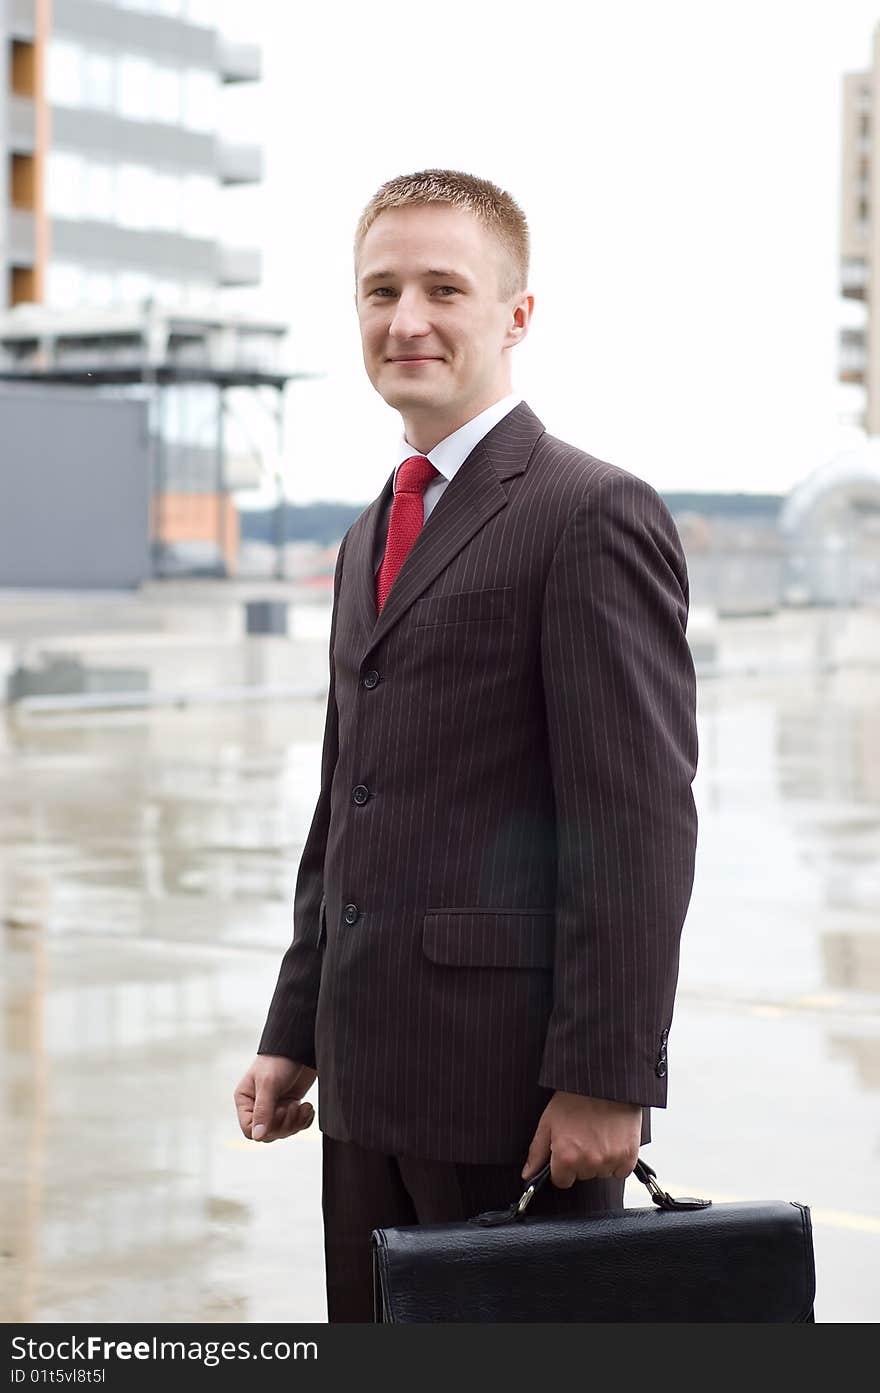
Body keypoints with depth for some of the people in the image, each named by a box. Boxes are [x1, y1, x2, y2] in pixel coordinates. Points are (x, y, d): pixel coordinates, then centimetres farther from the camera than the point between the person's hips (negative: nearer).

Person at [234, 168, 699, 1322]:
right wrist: (296, 1035, 16)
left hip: (517, 1083, -8)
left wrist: (604, 1082, -19)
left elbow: (640, 824, -15)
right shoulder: (373, 536, 18)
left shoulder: (593, 515, -9)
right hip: (370, 1079, 8)